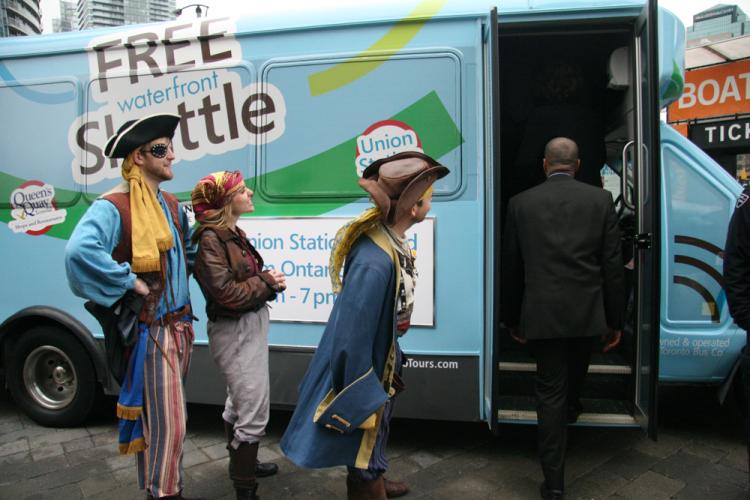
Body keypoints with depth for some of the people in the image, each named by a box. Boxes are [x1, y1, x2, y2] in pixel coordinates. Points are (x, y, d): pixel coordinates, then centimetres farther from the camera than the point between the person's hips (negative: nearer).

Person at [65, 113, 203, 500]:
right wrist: (130, 281, -25)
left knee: (167, 420, 21)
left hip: (181, 325, 8)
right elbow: (79, 250, -34)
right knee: (167, 423, 0)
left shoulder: (170, 204, 11)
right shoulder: (113, 207, -16)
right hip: (150, 332, -8)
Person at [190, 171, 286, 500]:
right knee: (254, 412, -4)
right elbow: (226, 293, -25)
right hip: (234, 331, -10)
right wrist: (267, 282, -14)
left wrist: (269, 280, -7)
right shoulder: (210, 239, -19)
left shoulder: (234, 235, 11)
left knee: (240, 402, 24)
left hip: (250, 326, 10)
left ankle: (241, 463, 42)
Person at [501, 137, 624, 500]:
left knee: (549, 392, 7)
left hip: (542, 314, -2)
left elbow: (511, 268, 2)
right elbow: (612, 266, -1)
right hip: (588, 313, 2)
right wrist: (615, 320, 7)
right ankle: (572, 406, 62)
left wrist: (512, 319, 12)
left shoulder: (520, 203, -1)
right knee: (576, 367, 31)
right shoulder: (601, 200, -1)